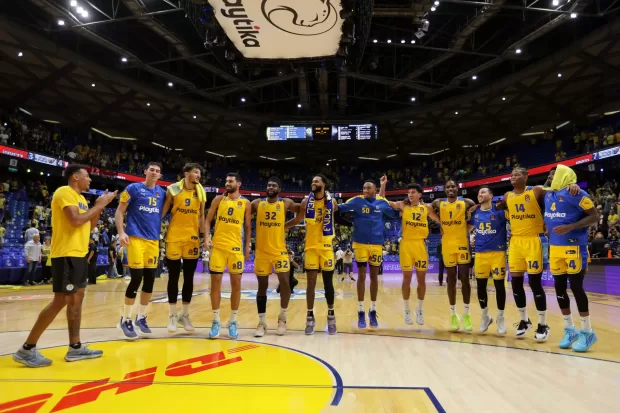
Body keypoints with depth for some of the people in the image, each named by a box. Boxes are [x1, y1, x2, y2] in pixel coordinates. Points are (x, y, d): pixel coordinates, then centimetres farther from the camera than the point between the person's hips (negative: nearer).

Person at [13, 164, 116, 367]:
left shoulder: (80, 198, 18)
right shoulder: (64, 192, -11)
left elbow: (88, 226, 20)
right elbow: (75, 220, -23)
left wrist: (99, 207, 9)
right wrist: (99, 205, -13)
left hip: (79, 254, 10)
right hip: (66, 255, -10)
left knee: (77, 299, 10)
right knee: (61, 301, -10)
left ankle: (75, 347, 16)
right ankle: (27, 349, 1)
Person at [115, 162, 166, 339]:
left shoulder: (161, 193, 12)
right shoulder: (133, 188, -1)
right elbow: (120, 211, -2)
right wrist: (121, 232, -14)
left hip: (153, 239, 5)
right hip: (135, 238, -5)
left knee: (150, 280, 6)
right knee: (136, 278, -8)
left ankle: (141, 318, 22)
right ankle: (125, 320, 8)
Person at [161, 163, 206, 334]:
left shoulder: (201, 192, 7)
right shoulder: (173, 189, -3)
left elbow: (201, 216, 10)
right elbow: (163, 212, 1)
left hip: (193, 238, 3)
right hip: (174, 238, -3)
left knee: (189, 278, 7)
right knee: (173, 277, 4)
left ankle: (185, 315, 19)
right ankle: (172, 316, 15)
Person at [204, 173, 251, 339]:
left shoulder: (245, 203, 5)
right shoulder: (218, 199, 6)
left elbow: (248, 227, 8)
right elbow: (208, 220, 5)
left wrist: (247, 247, 4)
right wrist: (207, 237, -11)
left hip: (236, 248, 0)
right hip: (218, 246, 0)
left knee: (236, 284, 3)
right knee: (215, 283, 1)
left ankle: (233, 321, 15)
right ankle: (216, 321, 12)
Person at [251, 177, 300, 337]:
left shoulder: (286, 203, 1)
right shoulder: (257, 203, 3)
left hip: (279, 250, -1)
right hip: (261, 251, 1)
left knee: (285, 283, -6)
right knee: (262, 286, 6)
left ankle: (282, 318, 16)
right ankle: (262, 323, 15)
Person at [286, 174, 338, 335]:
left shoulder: (332, 202, -1)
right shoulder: (306, 202, 1)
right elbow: (297, 220, 11)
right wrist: (280, 227, 9)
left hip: (327, 247, 0)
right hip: (311, 247, 1)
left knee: (328, 282, 7)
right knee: (311, 282, 0)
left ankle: (331, 316, 21)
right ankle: (310, 317, 11)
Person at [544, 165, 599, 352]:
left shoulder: (575, 193, -11)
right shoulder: (548, 195, 12)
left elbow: (595, 216, -12)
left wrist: (571, 227, -22)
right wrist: (549, 230, 14)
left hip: (574, 247, -7)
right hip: (555, 248, 7)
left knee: (576, 287, -3)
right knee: (559, 288, 9)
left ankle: (587, 331, 12)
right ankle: (570, 330, 22)